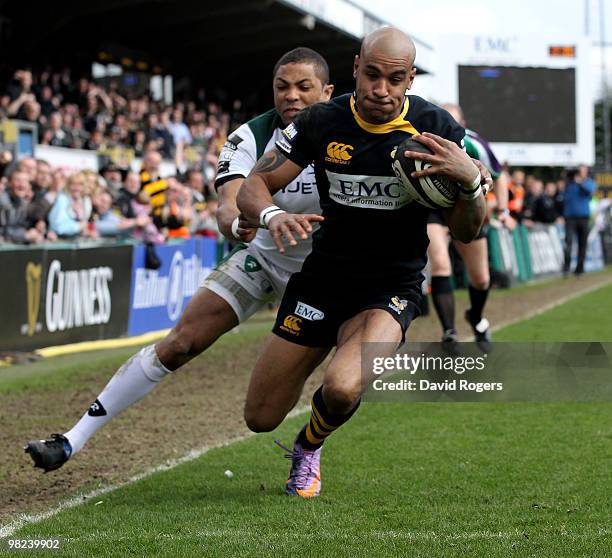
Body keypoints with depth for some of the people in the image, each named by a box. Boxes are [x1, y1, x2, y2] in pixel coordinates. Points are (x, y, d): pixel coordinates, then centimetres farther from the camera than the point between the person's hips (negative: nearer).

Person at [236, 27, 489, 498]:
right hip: (322, 278, 2)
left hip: (391, 290, -2)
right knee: (260, 419, 6)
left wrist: (471, 180, -28)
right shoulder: (322, 122, -7)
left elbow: (465, 233, -7)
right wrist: (273, 216, -28)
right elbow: (252, 189, -4)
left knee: (342, 390, -31)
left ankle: (310, 447, 7)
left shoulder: (436, 129, -9)